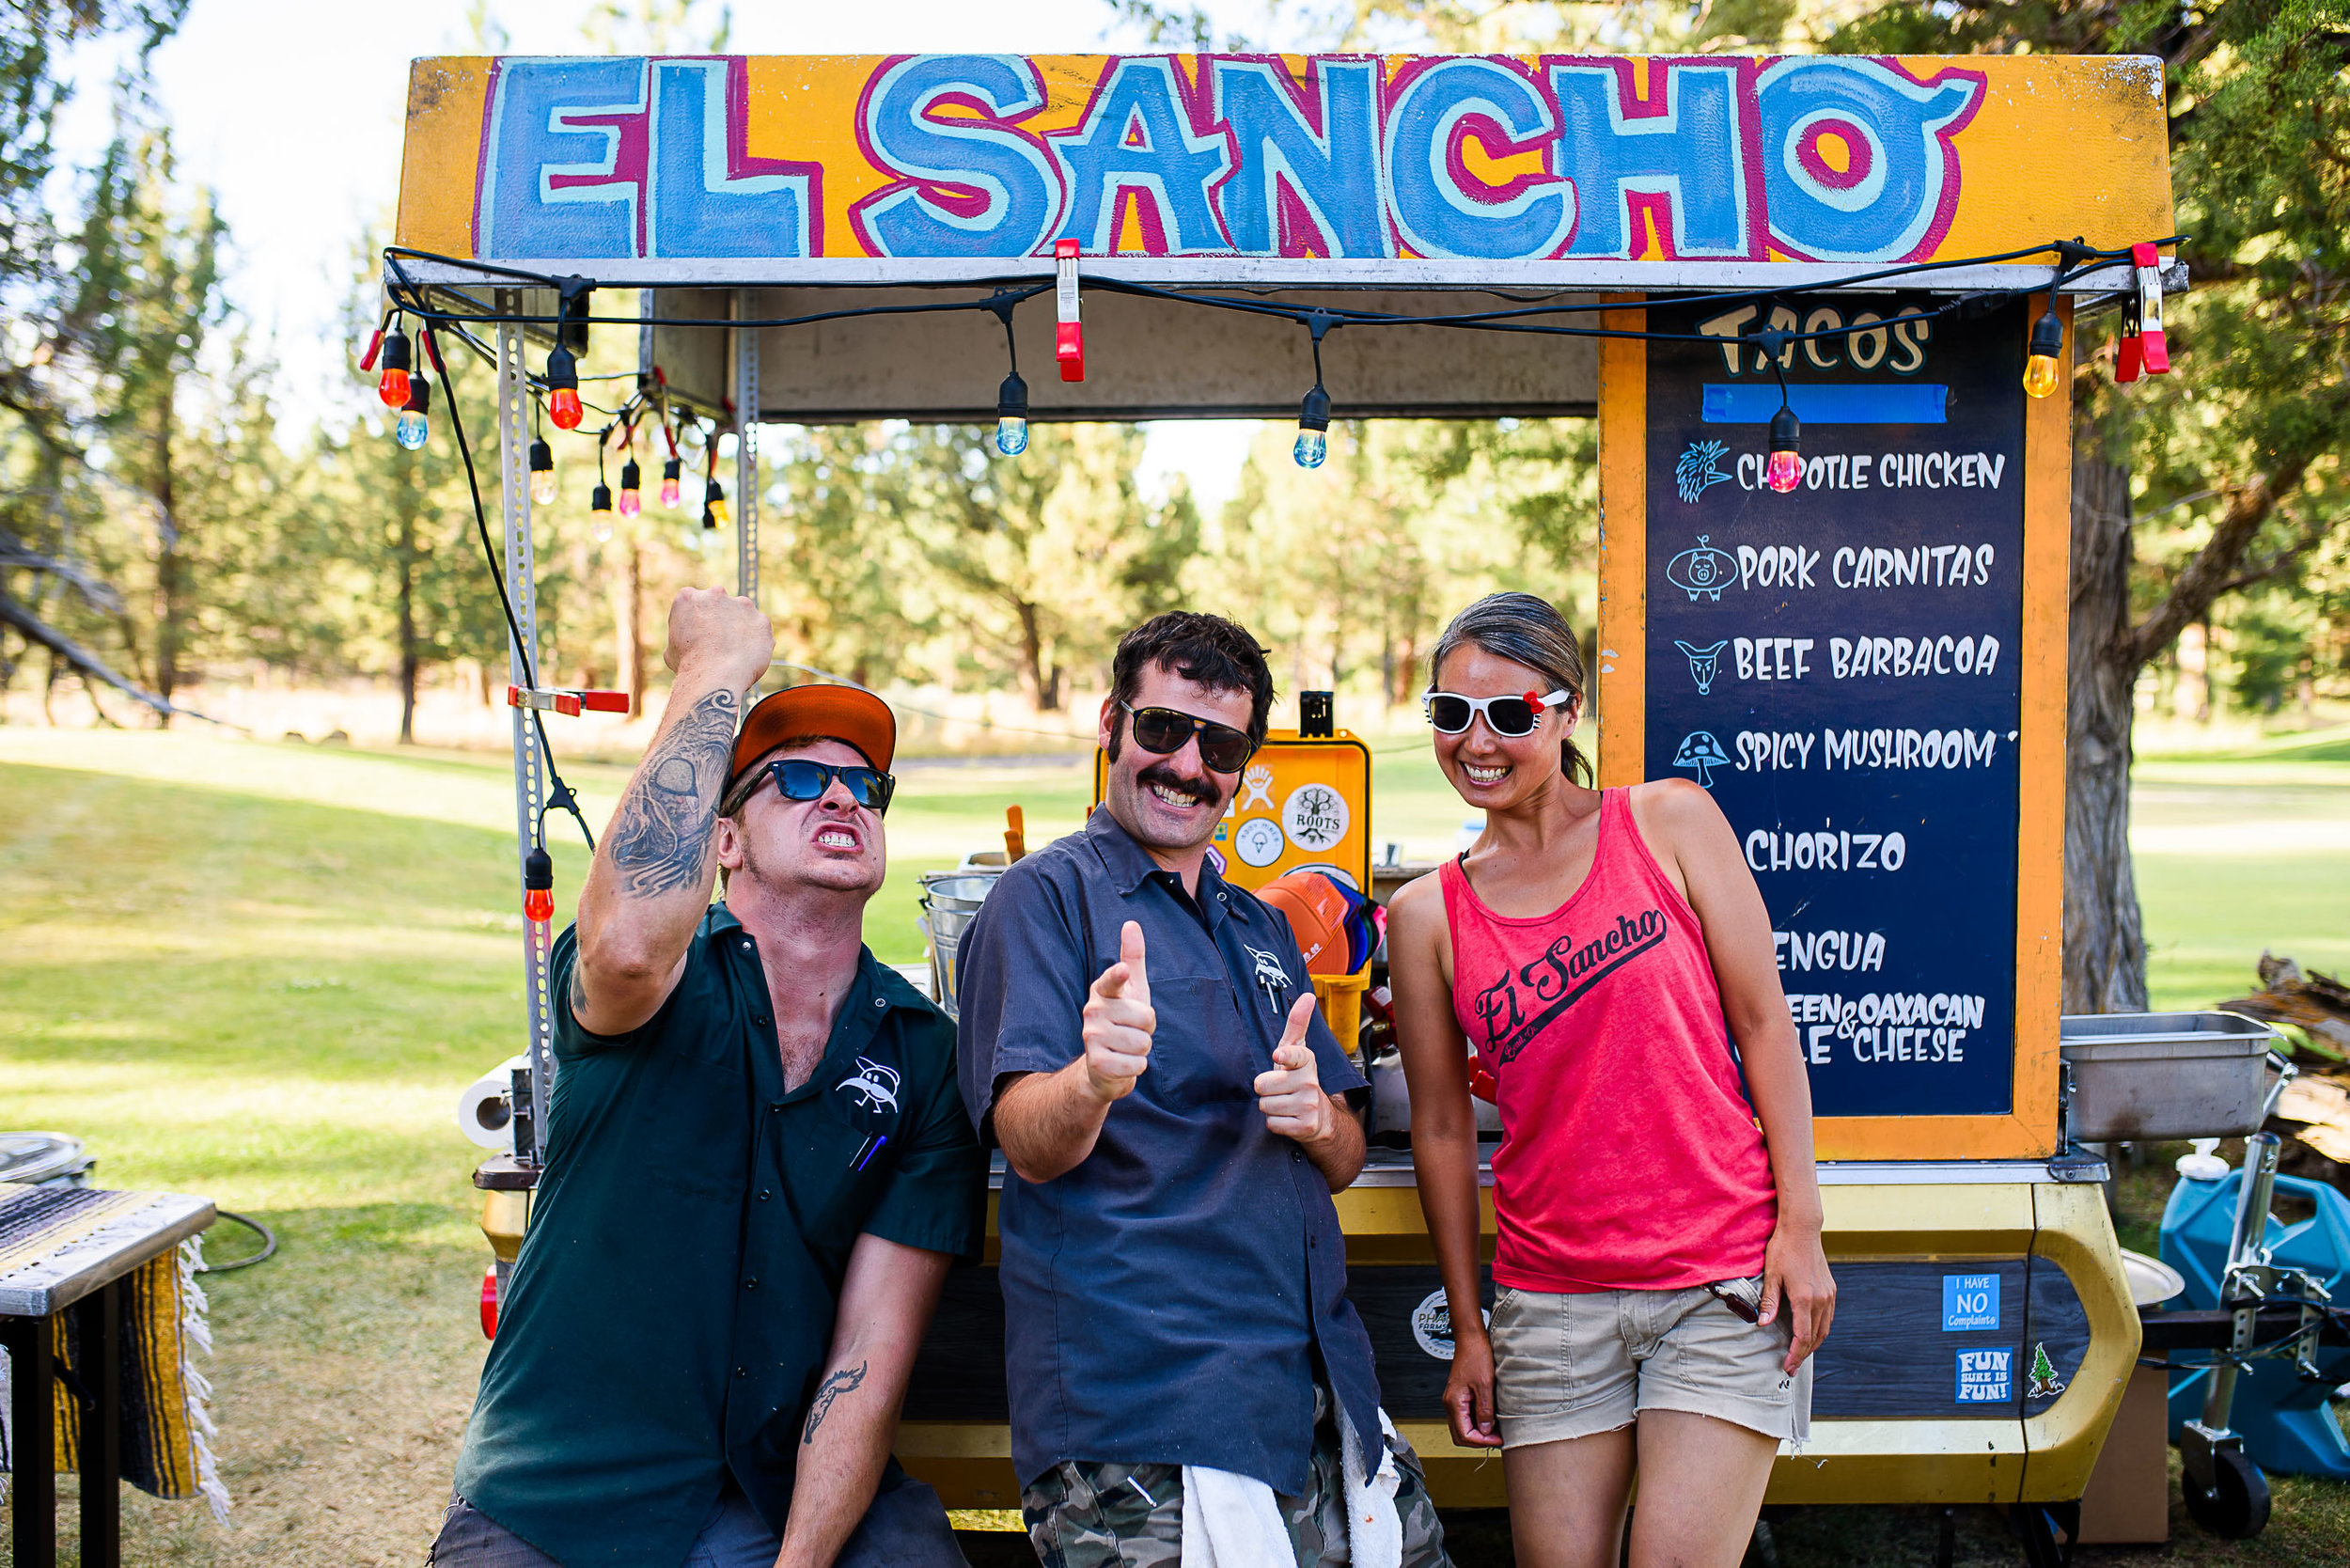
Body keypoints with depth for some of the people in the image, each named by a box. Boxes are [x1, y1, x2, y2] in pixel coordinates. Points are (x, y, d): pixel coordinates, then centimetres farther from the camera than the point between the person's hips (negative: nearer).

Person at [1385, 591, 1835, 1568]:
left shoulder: (1669, 822, 0)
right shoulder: (1426, 916, 3)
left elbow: (1762, 1021, 1)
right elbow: (1441, 1129, 8)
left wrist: (1800, 1225, -5)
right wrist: (1468, 1330, 10)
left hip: (1724, 1282, -2)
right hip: (1552, 1300, 2)